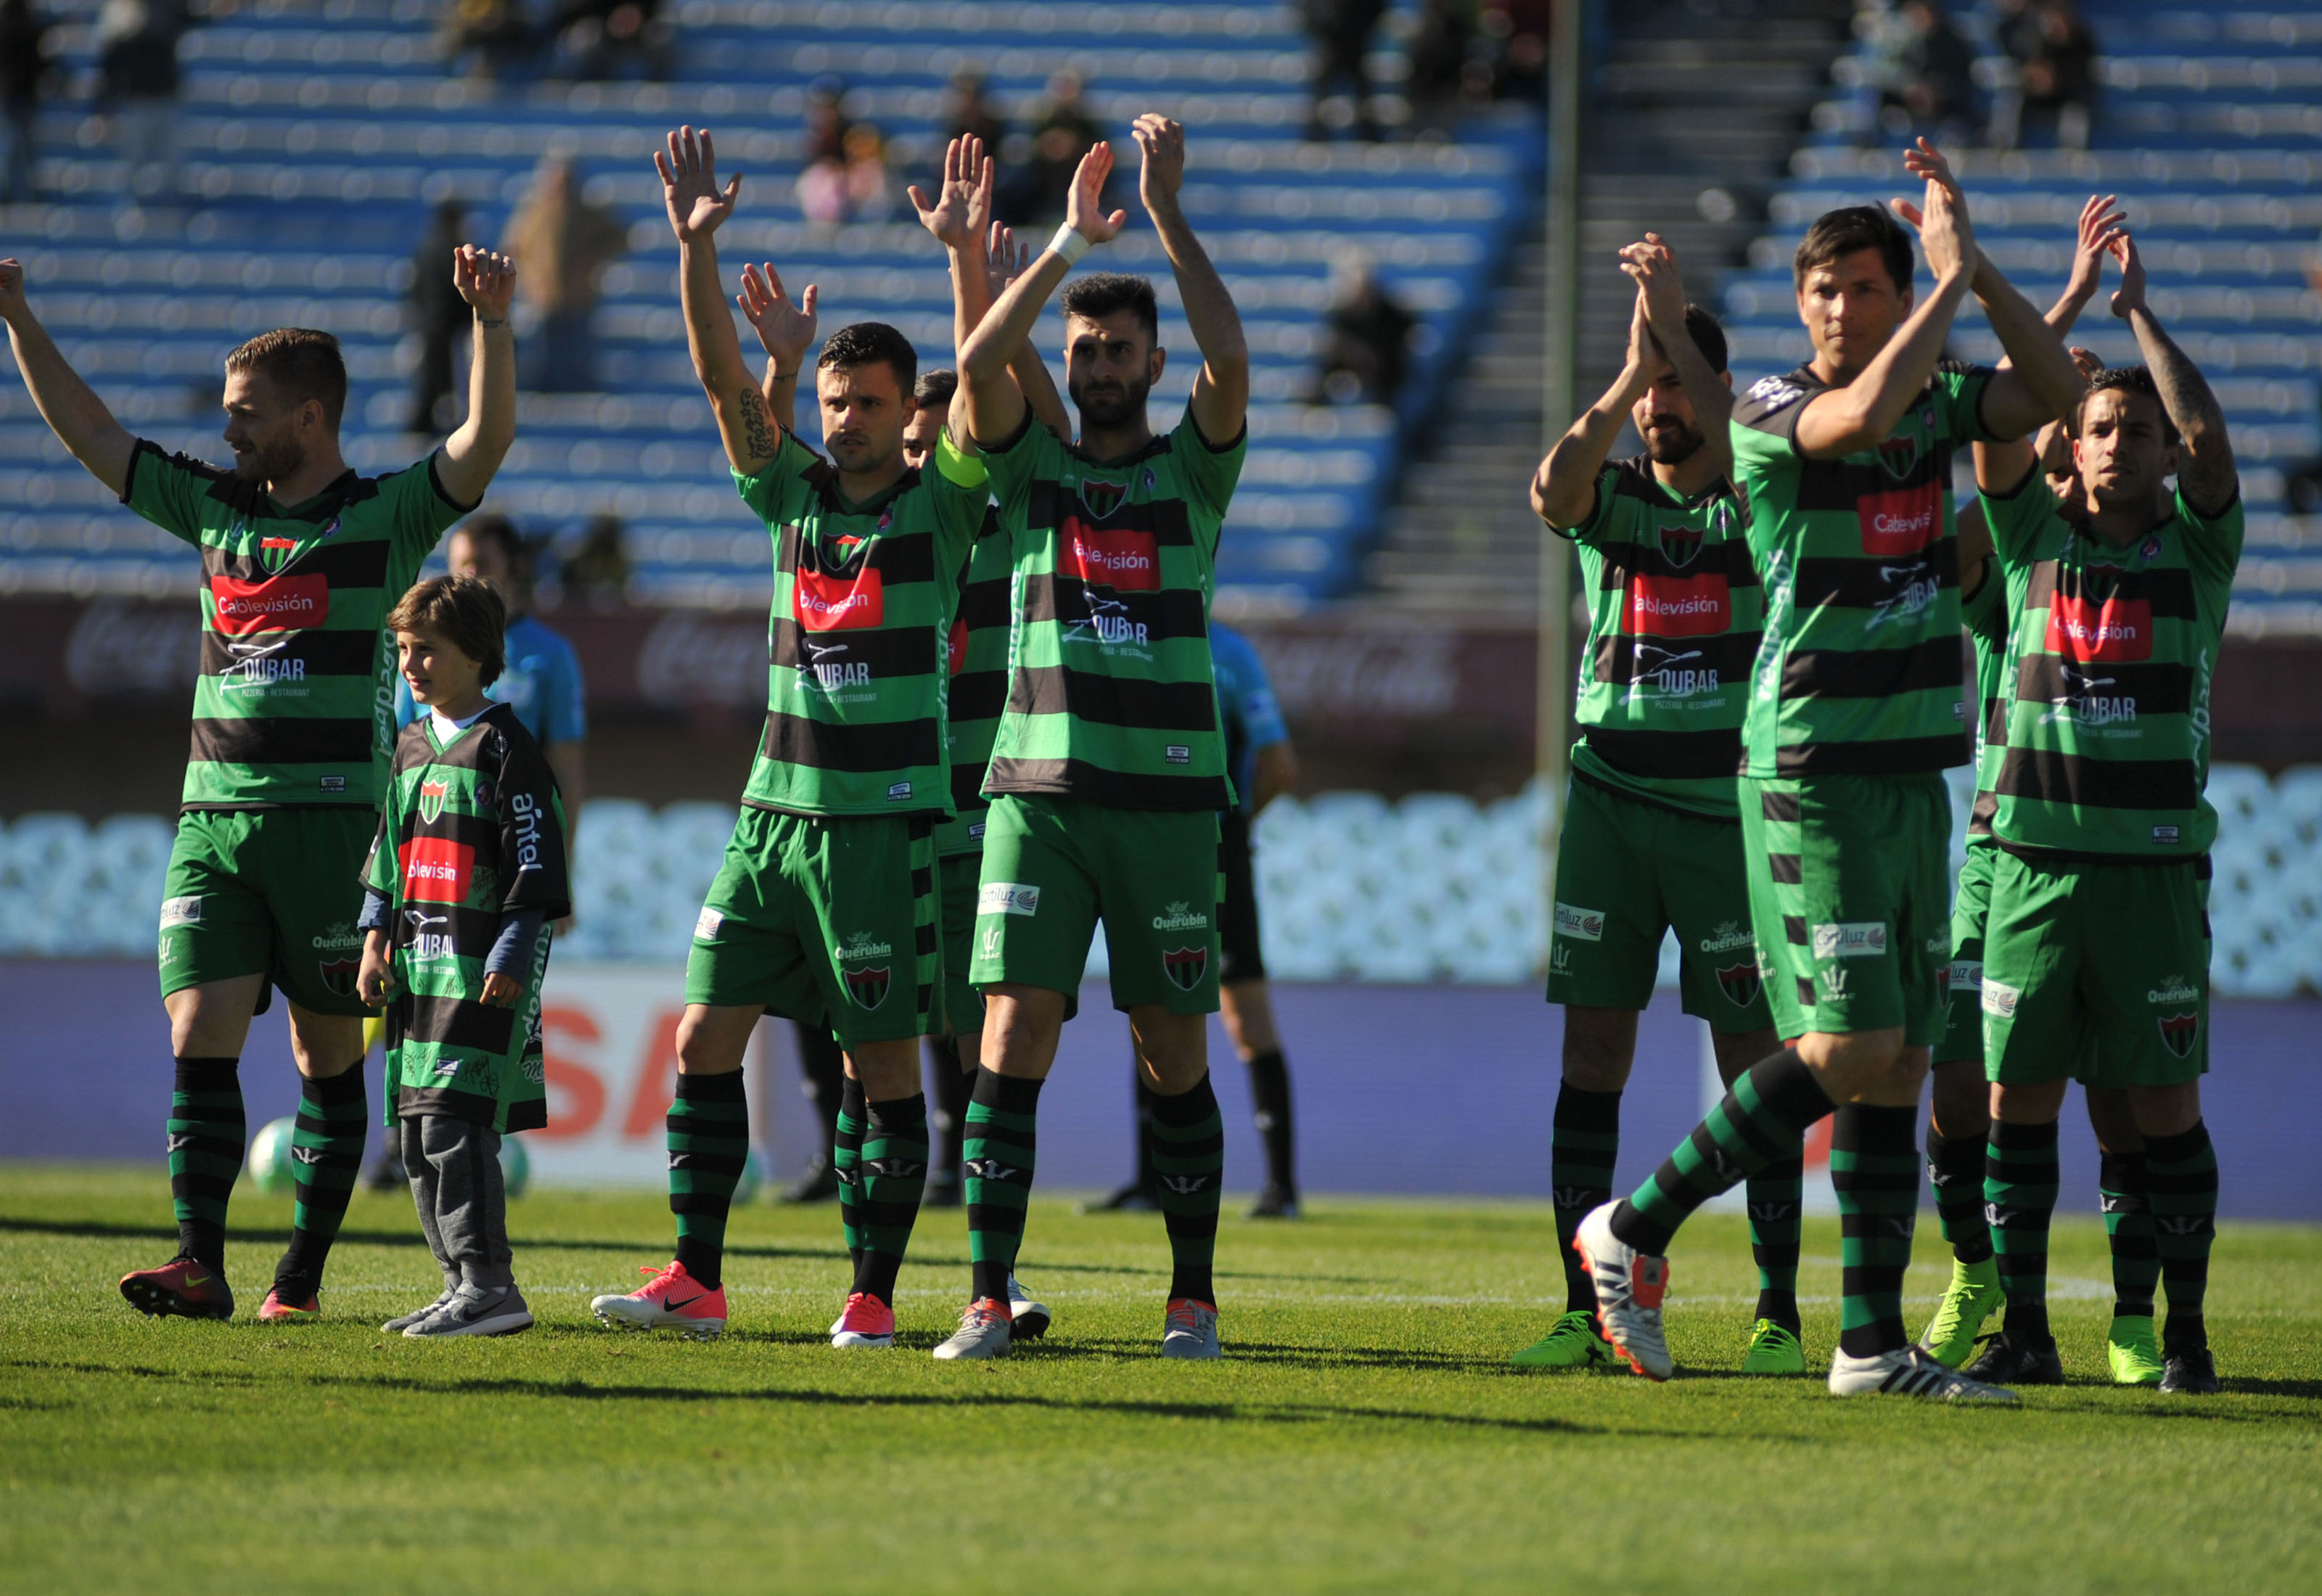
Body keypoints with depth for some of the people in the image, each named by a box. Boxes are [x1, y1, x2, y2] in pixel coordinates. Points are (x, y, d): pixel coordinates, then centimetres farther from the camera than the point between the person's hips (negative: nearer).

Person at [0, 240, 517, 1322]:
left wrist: (492, 325, -28)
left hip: (332, 816, -4)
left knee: (328, 1052, 3)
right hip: (213, 816, 4)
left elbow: (486, 440, -14)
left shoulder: (386, 515, 0)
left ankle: (304, 1270, 10)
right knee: (200, 1038, -8)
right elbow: (89, 433, 19)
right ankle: (199, 1263, -13)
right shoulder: (214, 507, 14)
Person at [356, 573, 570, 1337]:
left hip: (485, 970, -8)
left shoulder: (504, 746, -7)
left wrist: (511, 958, -15)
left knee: (452, 1122, -16)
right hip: (418, 962, 8)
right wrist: (376, 941, 15)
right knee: (417, 1133, 7)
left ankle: (490, 1286, -14)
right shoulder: (412, 744, 16)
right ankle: (463, 1286, 14)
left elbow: (537, 862, -10)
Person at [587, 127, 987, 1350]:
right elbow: (721, 376, 1)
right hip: (774, 808, 4)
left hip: (889, 822, -4)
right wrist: (696, 244, -11)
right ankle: (695, 1281, 2)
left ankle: (873, 1295, 4)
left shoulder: (943, 502, 0)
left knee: (883, 1065, -2)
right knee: (705, 1037, -1)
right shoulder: (794, 489, 10)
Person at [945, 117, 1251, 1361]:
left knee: (1173, 1058, 3)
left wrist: (1169, 216, -10)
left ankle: (1193, 1298, 13)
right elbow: (978, 366, -6)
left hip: (1164, 795, -1)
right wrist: (1068, 243, -9)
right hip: (1037, 789, 1)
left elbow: (1230, 360, -10)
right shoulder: (1032, 467, 11)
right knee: (1012, 1037, -8)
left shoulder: (1193, 471, 8)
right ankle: (988, 1300, -8)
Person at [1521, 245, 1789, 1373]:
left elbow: (1746, 464, -20)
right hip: (1610, 801, 2)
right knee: (1592, 1056, -2)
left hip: (1728, 809, -2)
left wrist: (1676, 331, -18)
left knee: (1752, 1062, -2)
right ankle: (1584, 1312, 1)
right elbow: (1552, 488, -14)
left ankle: (1779, 1314, 3)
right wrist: (1630, 371, -21)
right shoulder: (1611, 497, 8)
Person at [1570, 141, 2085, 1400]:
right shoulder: (1770, 412, -8)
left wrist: (1979, 270, -10)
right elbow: (1861, 415, -29)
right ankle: (1636, 1230, 1)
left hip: (1914, 772, 7)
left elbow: (2056, 394, -2)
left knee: (1899, 1061, 5)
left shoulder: (1934, 399, 11)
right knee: (1846, 1050, -14)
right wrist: (1951, 277, -20)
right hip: (1811, 768, -7)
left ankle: (1872, 1345, 8)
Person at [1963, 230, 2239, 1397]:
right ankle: (2023, 1331, 6)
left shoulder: (2196, 547, 5)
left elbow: (2209, 439, -11)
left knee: (2165, 1106, -2)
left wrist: (2138, 311, -6)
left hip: (2154, 865, -2)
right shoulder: (2037, 537, 9)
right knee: (2017, 1098, 0)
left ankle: (2181, 1333, 3)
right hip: (2034, 860, 2)